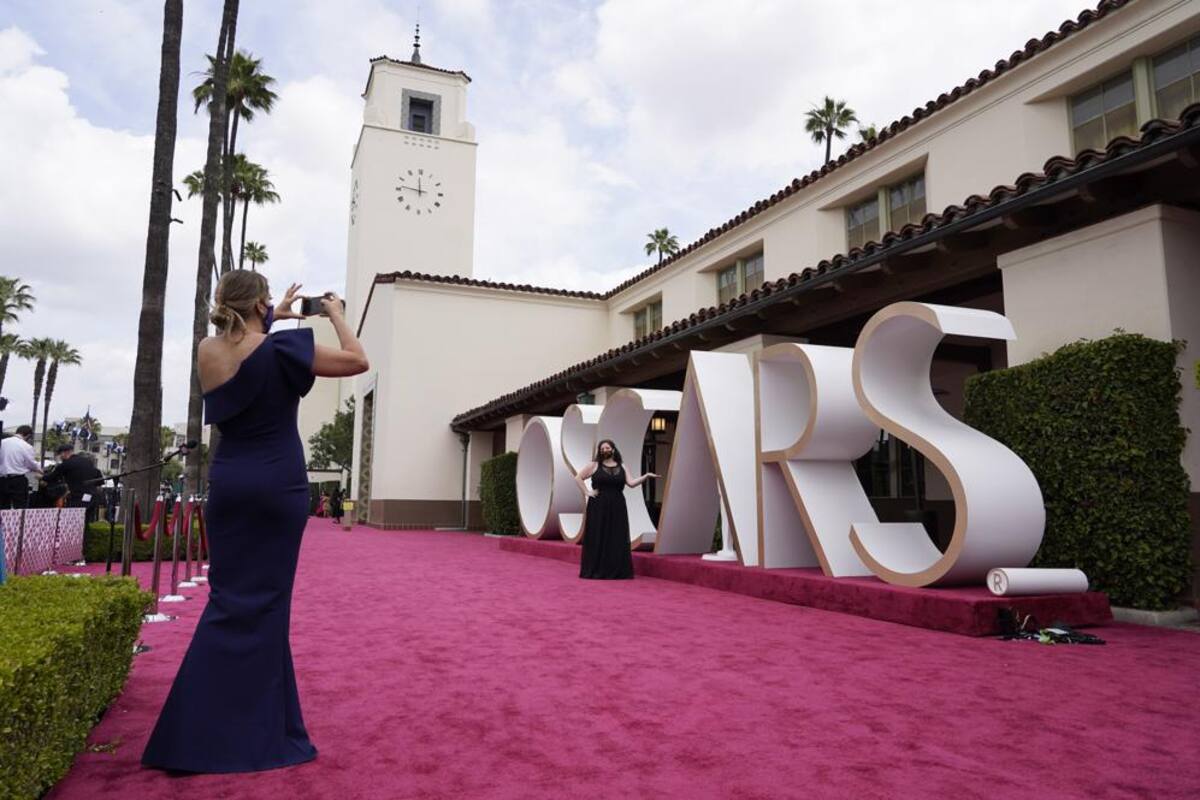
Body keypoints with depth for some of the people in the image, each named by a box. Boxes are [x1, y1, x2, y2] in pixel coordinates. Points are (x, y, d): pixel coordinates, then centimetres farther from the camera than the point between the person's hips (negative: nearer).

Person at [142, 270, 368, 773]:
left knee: (230, 596, 12)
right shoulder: (278, 351, -13)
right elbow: (357, 361, -8)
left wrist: (273, 321, 29)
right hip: (278, 485, -5)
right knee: (264, 600, 2)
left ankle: (194, 733, 17)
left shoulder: (207, 351, 3)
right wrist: (336, 314, 4)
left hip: (228, 484, 5)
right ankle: (256, 728, 10)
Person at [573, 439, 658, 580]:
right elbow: (578, 477, 3)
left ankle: (616, 571, 6)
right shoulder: (594, 465, 3)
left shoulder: (621, 467, 11)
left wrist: (646, 476, -10)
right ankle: (596, 570, 3)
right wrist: (587, 492, -6)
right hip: (598, 507, -3)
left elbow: (631, 483, 1)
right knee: (598, 538, -2)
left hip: (617, 508, 3)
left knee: (617, 539, 2)